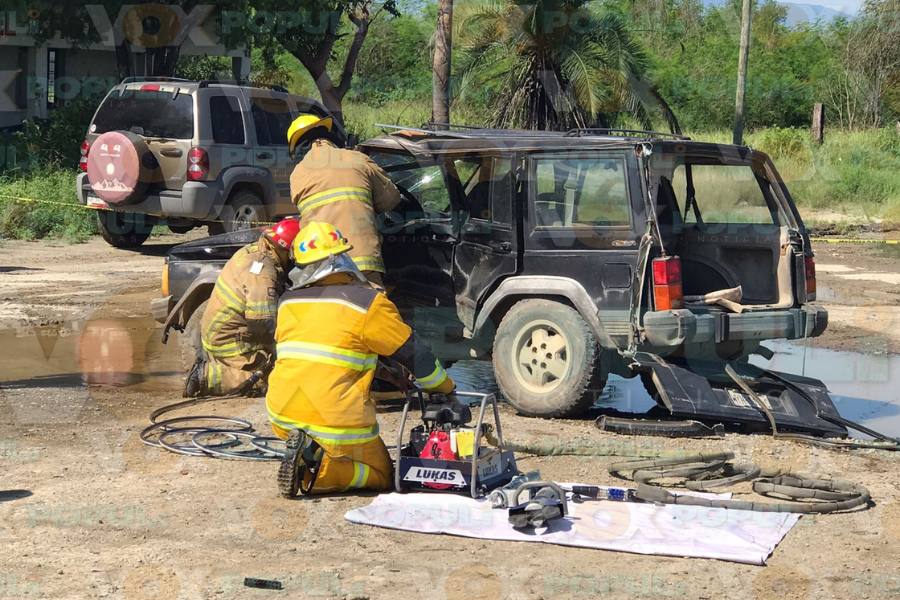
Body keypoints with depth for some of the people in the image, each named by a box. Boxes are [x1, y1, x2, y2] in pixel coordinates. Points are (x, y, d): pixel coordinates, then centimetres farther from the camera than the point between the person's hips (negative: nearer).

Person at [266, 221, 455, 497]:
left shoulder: (288, 302, 7)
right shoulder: (368, 302, -7)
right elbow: (414, 355, 0)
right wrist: (448, 389, 17)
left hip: (282, 416, 6)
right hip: (336, 421, -5)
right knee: (381, 475, 14)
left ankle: (305, 450, 8)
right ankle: (317, 473, -11)